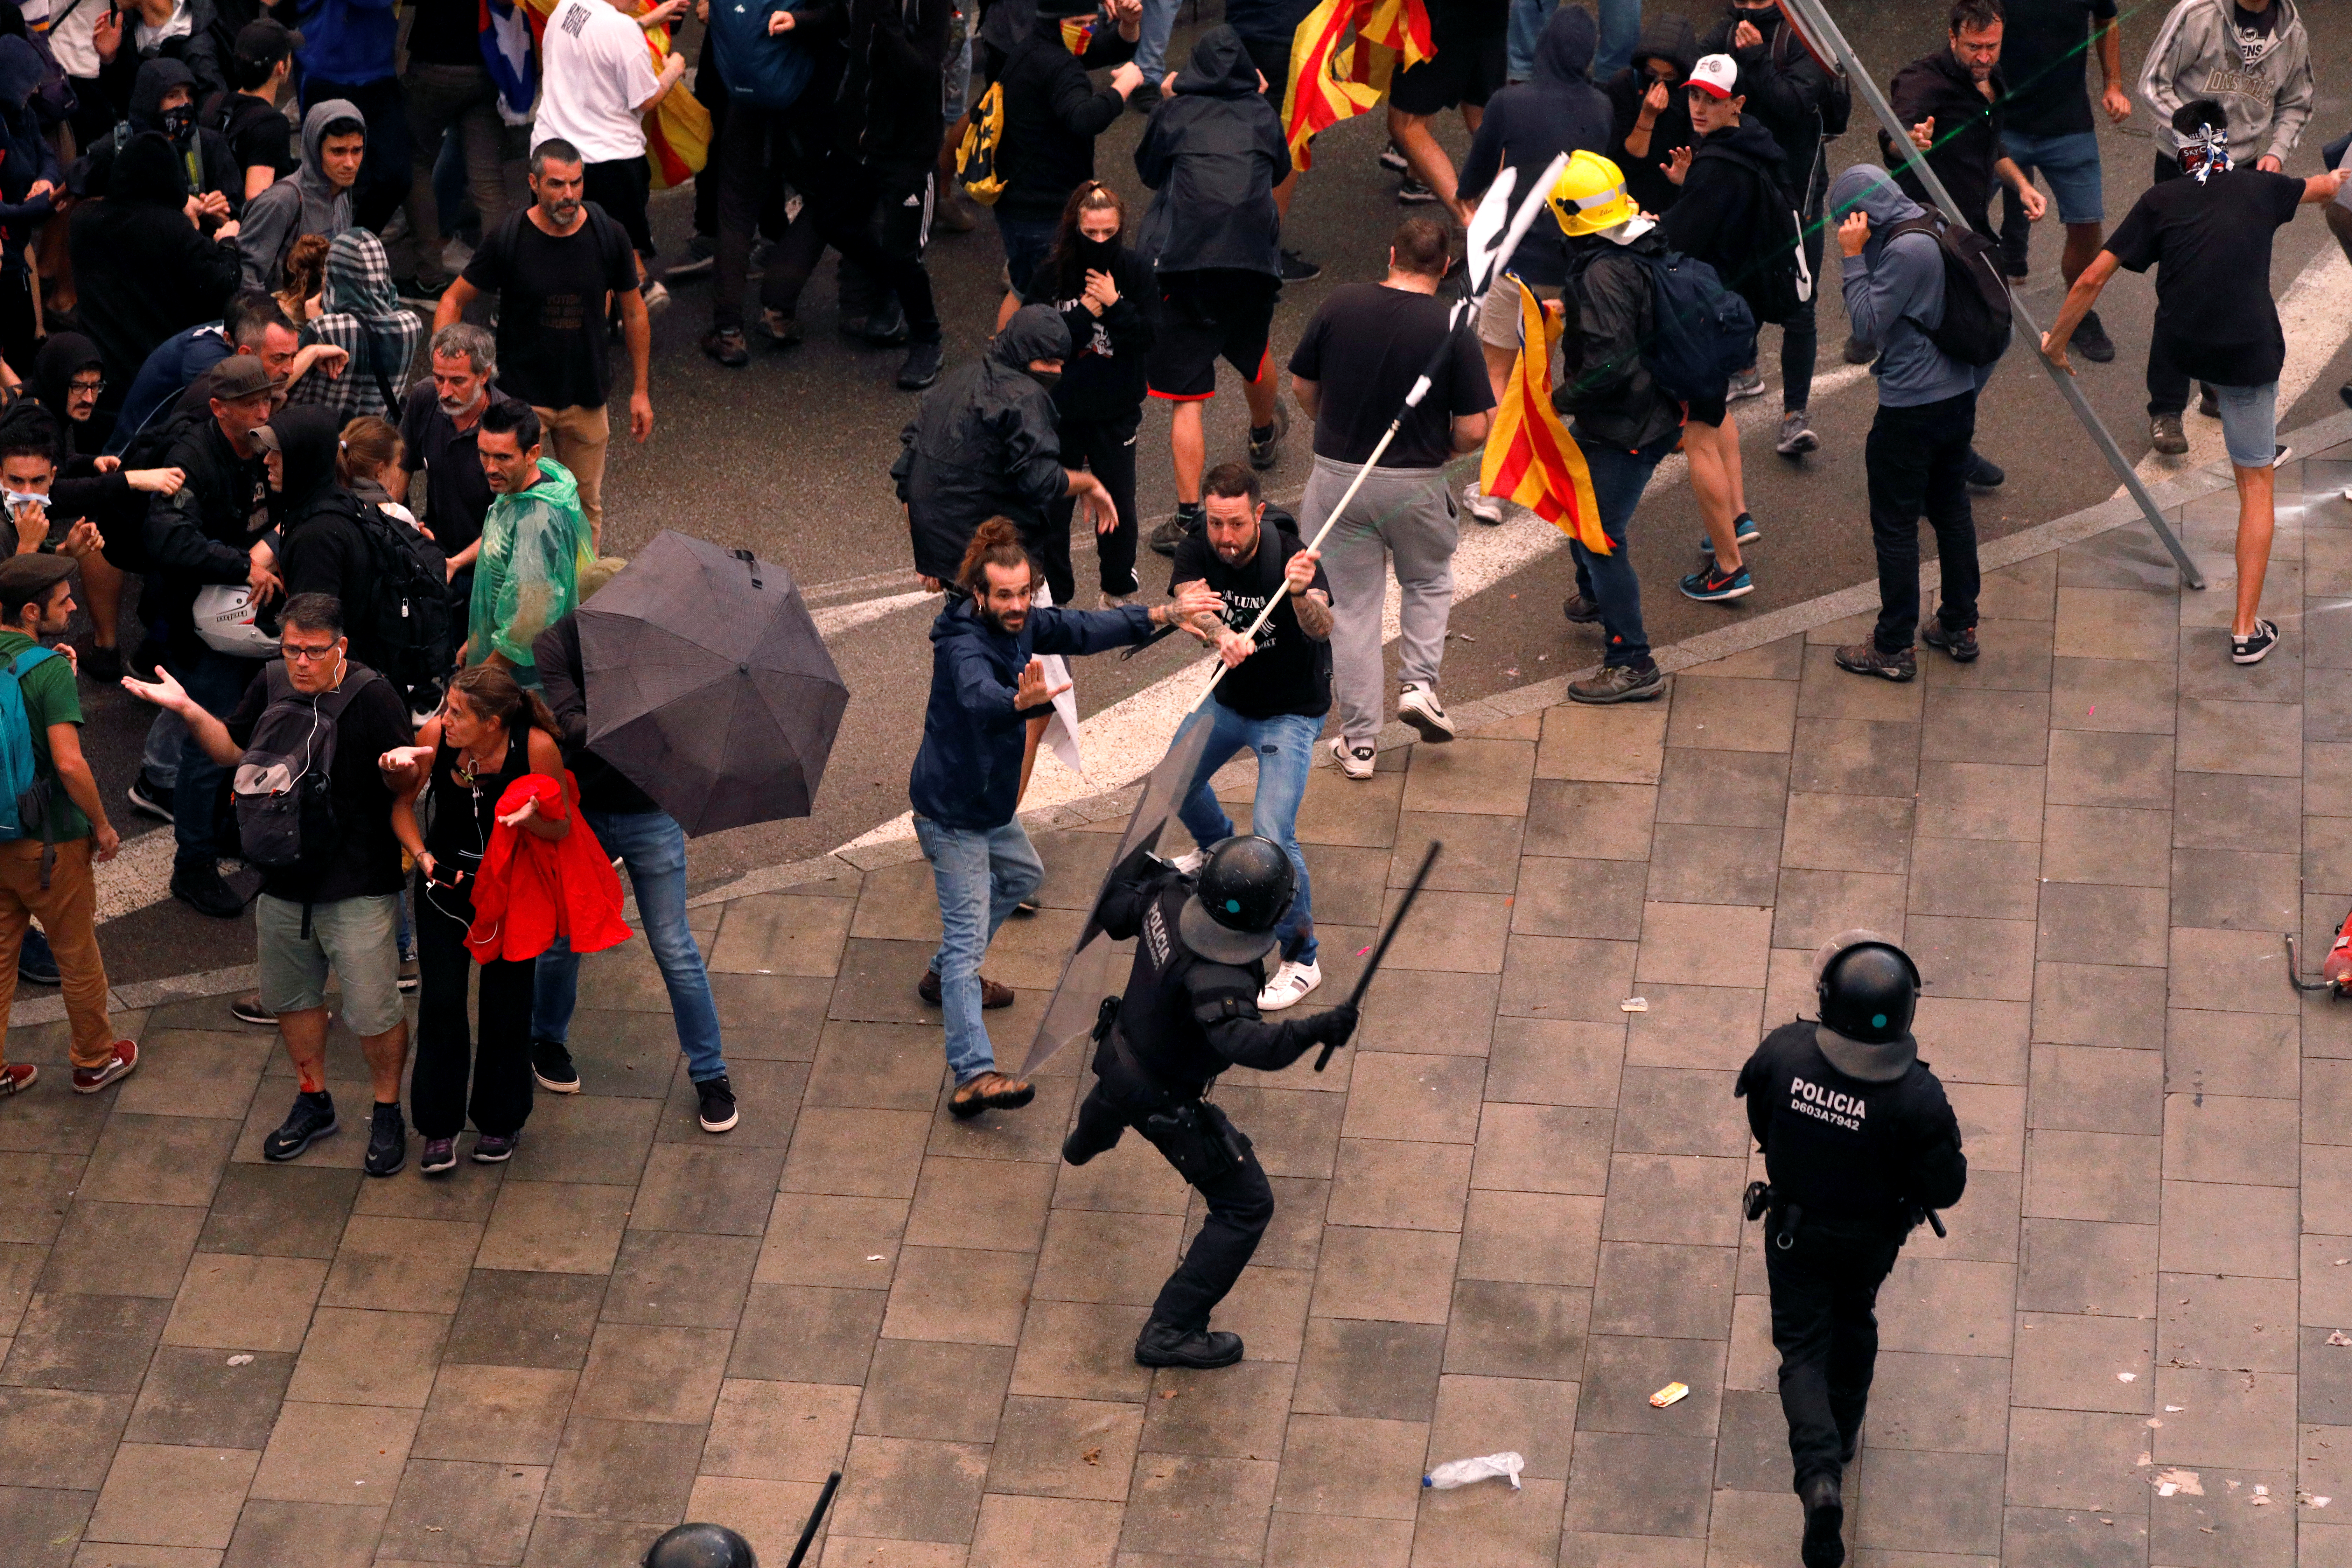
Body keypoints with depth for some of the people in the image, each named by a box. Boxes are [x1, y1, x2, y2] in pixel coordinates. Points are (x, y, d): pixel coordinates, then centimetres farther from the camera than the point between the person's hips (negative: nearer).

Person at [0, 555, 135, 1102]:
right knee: (77, 954, 13)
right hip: (49, 840, -6)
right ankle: (95, 1061, 29)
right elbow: (69, 763, -27)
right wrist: (102, 825, -14)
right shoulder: (49, 668, -22)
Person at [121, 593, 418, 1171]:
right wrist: (190, 712, -1)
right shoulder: (272, 685, -2)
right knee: (292, 997, 21)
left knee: (373, 1010, 1)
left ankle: (387, 1113, 24)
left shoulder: (372, 697, -18)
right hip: (282, 879, 6)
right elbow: (233, 750, 13)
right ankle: (313, 1101, 42)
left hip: (358, 886, -6)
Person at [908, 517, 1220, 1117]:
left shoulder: (1022, 624, -4)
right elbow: (978, 696, -52)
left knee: (1022, 877, 33)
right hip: (952, 813, -9)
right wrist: (1021, 702, -73)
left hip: (991, 805, 9)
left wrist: (1164, 613, 5)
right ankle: (972, 1075, -24)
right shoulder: (964, 645, -31)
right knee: (968, 935, -16)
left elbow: (1084, 630, 8)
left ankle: (944, 975, 48)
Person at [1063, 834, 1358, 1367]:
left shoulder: (1168, 899, -19)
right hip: (1165, 1099, -8)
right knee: (1247, 1206, 0)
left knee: (1113, 1095, 46)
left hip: (1118, 1050, 9)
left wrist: (1139, 865, 21)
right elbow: (1244, 1042, -57)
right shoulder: (1216, 975, -42)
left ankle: (1086, 1142, 85)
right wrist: (1315, 1030, -63)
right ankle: (1172, 1331, 1)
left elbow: (1114, 914, 3)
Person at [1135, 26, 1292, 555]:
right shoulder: (1262, 115, 8)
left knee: (1185, 399, -2)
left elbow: (1147, 169, 17)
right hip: (1254, 262, 3)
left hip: (1184, 264, -3)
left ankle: (1189, 517, -10)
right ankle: (1265, 434, 63)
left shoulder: (1176, 113, 1)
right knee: (1253, 355, 33)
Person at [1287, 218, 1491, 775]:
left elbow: (1302, 387, 4)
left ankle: (1358, 742, 13)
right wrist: (1437, 447, 9)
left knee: (1351, 604, 11)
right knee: (1429, 582, 27)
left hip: (1337, 476, 1)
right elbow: (1473, 431, -13)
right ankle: (1419, 683, 10)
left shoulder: (1340, 305, -7)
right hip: (1416, 486, -1)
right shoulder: (1453, 330, -13)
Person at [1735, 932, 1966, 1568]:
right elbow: (1944, 1187, -22)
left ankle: (1820, 1476, -7)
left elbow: (1756, 1115, -7)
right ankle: (1844, 1434, 51)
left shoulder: (1783, 1053, -29)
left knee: (1803, 1348, 12)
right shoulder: (1917, 1097, -34)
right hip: (1870, 1237, 0)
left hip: (1794, 1228, 0)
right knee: (1854, 1323, 29)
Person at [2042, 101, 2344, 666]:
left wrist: (2057, 340, 11)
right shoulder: (2261, 189, 3)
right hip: (2250, 354, -1)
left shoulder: (2161, 201, 1)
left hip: (2180, 352, 2)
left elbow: (2091, 280, -3)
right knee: (2256, 484, 8)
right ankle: (2247, 629, 5)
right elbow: (2325, 187, 26)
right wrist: (2337, 178, 51)